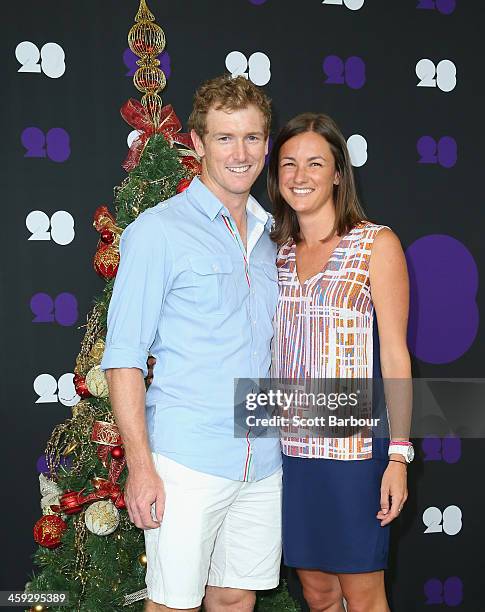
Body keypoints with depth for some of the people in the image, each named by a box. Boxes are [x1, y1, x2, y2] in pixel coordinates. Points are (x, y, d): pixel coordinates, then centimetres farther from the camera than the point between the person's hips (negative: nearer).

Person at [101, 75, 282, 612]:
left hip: (264, 462, 6)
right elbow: (124, 356, -9)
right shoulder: (159, 230, -5)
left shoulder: (269, 236, 14)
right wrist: (140, 465, -15)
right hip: (187, 461, -6)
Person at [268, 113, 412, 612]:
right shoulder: (276, 252, 10)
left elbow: (395, 354, -5)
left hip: (353, 445, -4)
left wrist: (399, 455, -10)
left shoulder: (376, 244, -3)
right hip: (290, 446, 4)